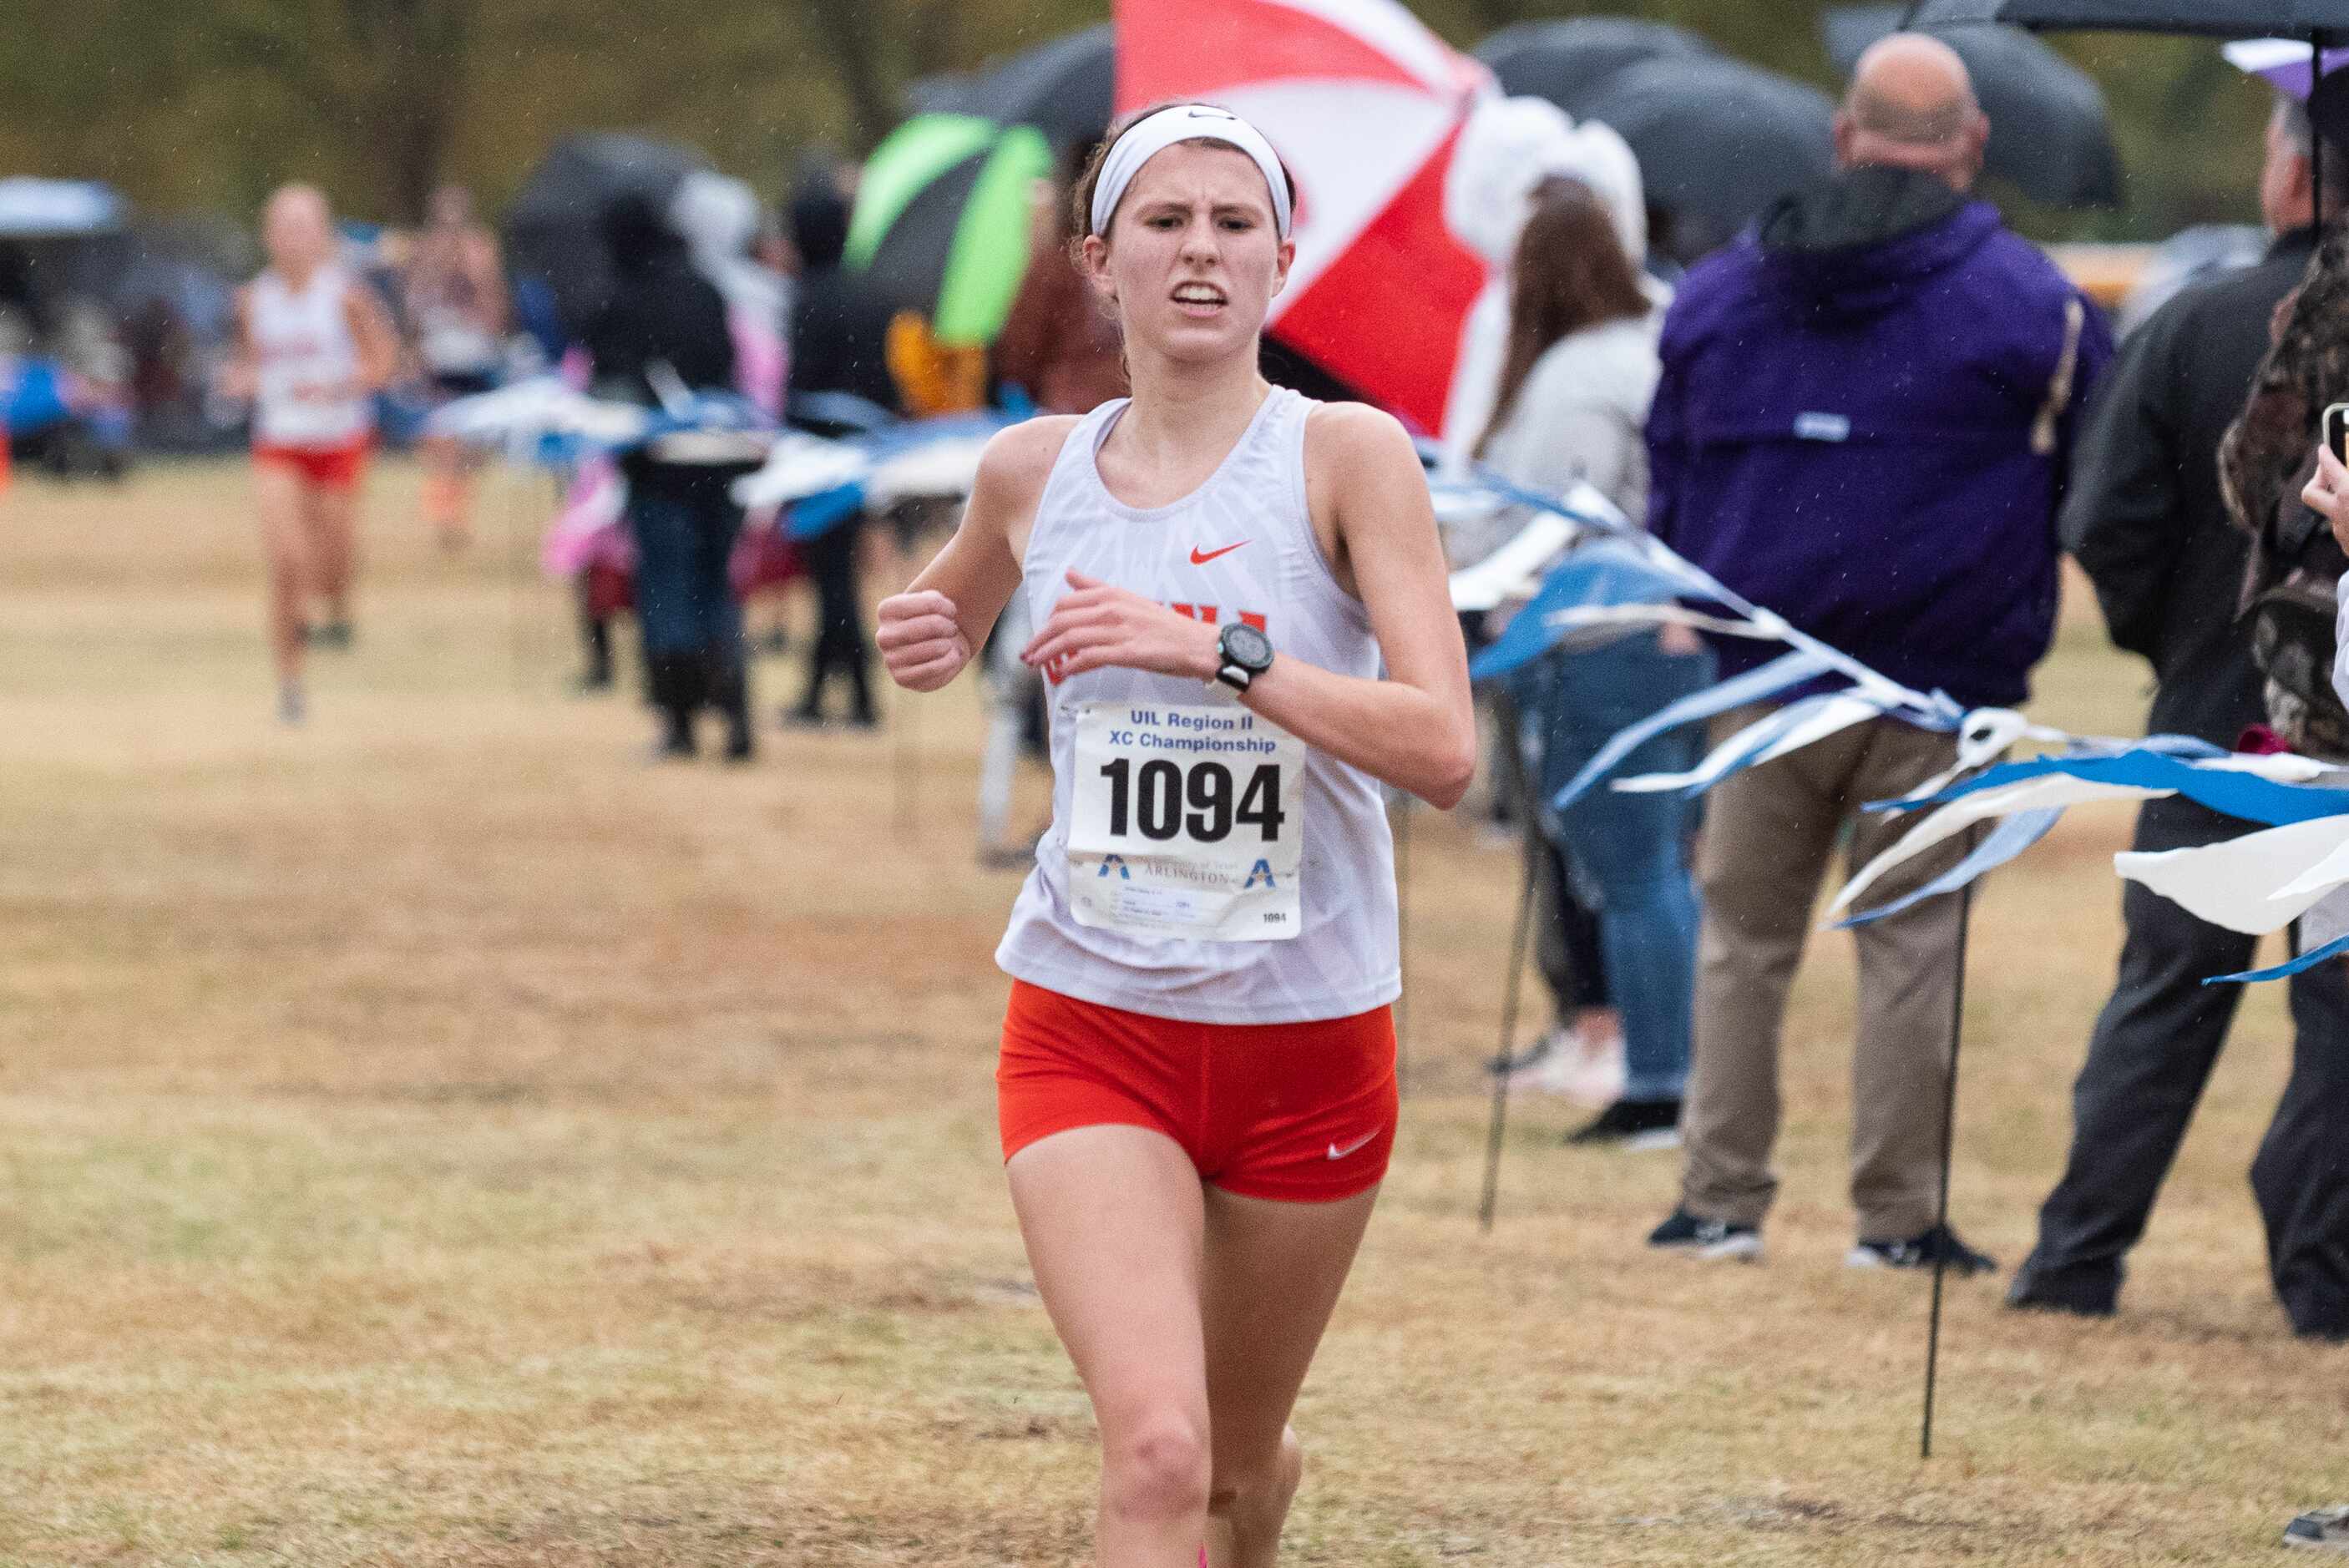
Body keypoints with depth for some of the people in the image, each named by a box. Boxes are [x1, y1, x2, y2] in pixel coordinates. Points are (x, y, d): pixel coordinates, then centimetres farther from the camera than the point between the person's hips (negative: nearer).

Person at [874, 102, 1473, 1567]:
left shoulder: (1347, 456, -8)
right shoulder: (1033, 471, 2)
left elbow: (1443, 748, -18)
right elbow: (951, 622, 26)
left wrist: (1218, 649, -27)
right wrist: (922, 642, 3)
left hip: (1309, 1038, 0)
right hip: (1090, 1028, 0)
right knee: (1156, 1450, -21)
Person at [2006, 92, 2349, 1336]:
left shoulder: (2196, 327, -7)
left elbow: (2104, 527, -8)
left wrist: (2172, 641, 8)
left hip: (2212, 712, 1)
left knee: (2166, 989, 12)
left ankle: (2079, 1253, 13)